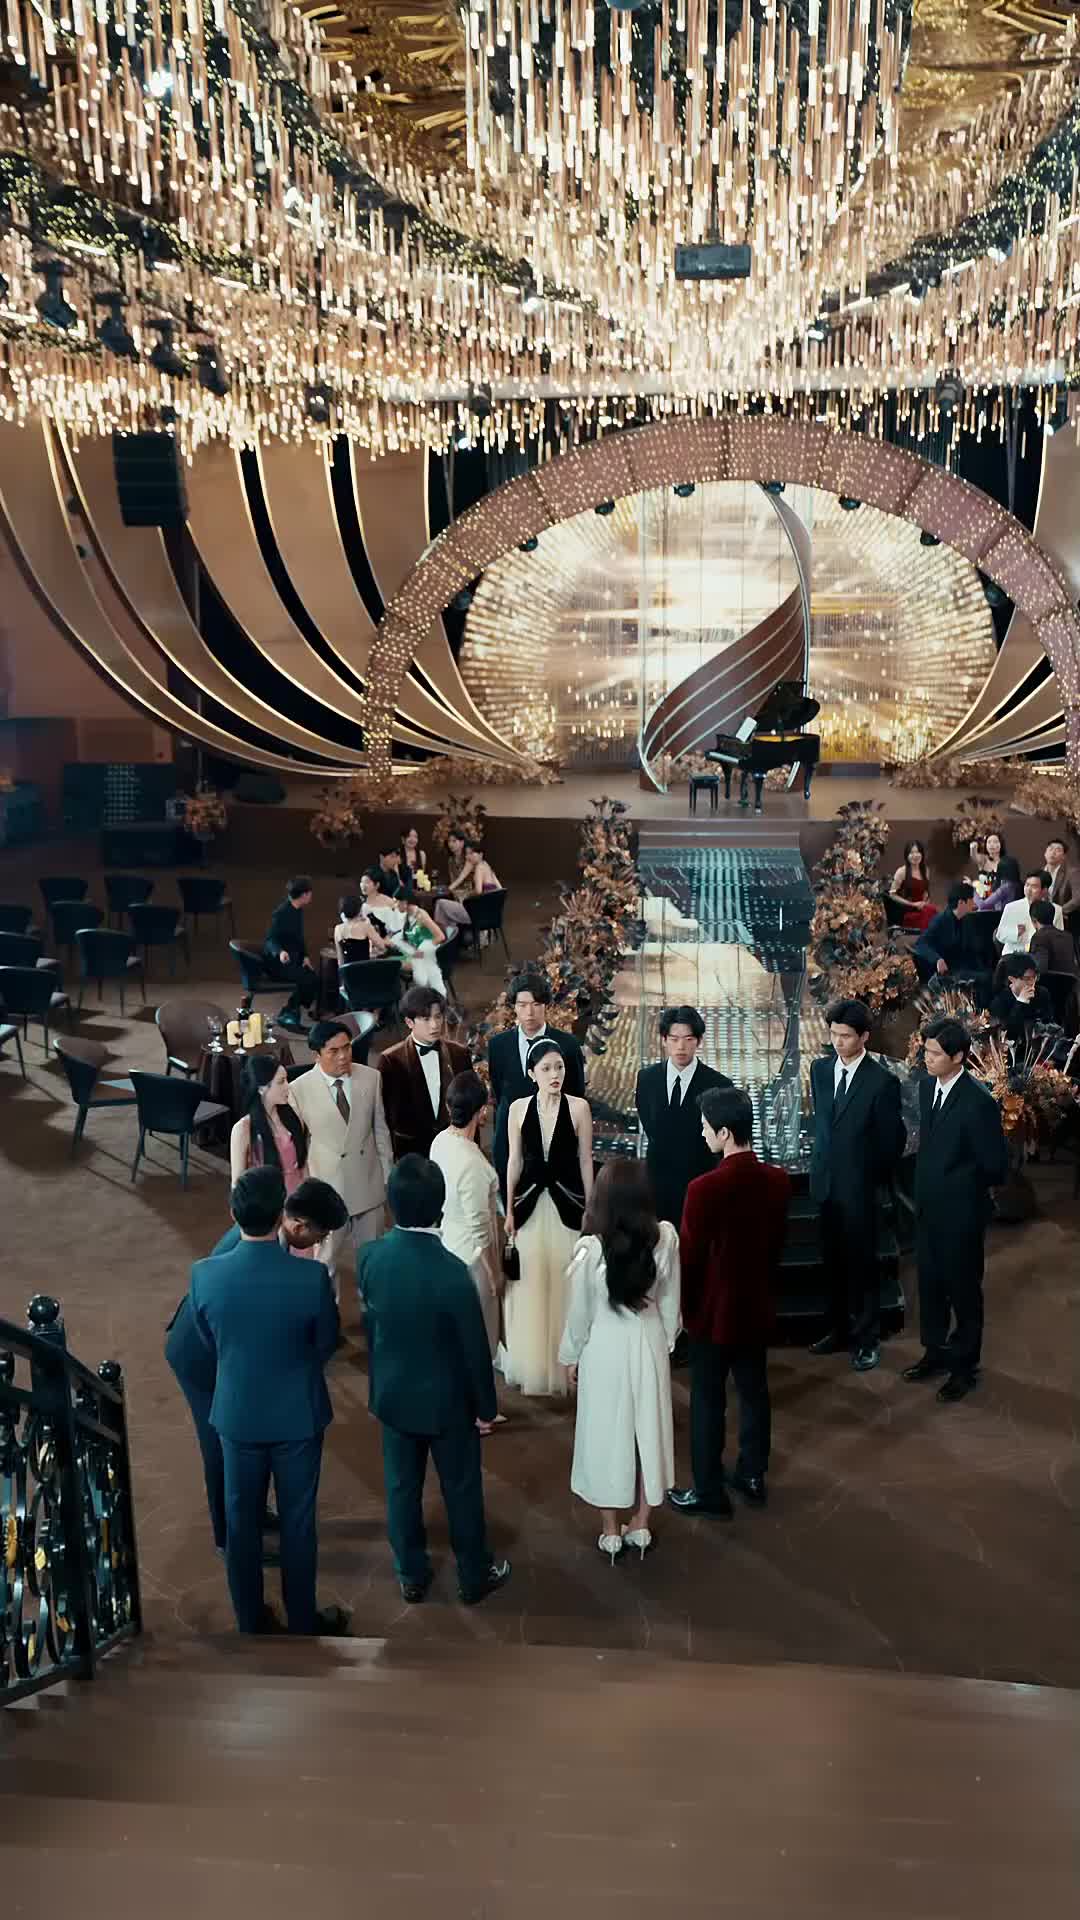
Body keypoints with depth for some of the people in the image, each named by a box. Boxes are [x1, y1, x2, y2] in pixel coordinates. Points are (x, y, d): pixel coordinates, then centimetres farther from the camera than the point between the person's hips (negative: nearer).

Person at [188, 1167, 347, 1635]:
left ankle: (250, 1622, 36)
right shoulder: (311, 1277, -25)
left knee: (241, 1521, 20)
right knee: (297, 1522, 16)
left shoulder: (204, 1275, -19)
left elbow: (210, 1342, -1)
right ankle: (303, 1624, 32)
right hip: (298, 1415, -2)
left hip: (236, 1413, 2)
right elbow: (327, 1343, -7)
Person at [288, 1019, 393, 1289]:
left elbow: (380, 1130, 3)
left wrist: (388, 1176, 6)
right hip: (326, 1190, -3)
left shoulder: (371, 1078, -7)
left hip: (369, 1185, 3)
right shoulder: (299, 1089, -16)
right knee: (327, 1261, 13)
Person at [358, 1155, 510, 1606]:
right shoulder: (451, 1272, -31)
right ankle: (475, 1576, 37)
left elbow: (370, 1326, 0)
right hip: (447, 1400, -4)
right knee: (462, 1489, 18)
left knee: (402, 1488, 21)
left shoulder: (370, 1258, -17)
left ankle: (411, 1576, 39)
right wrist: (486, 1404, -3)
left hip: (393, 1394, 4)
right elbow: (474, 1347, -19)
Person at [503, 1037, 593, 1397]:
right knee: (530, 1285, 9)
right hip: (530, 1204, 2)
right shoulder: (518, 1108, -1)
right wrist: (509, 1209, 6)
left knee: (565, 1284, 4)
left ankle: (564, 1364, 19)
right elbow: (515, 1160, 6)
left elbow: (585, 1161, -1)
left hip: (567, 1204, -2)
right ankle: (531, 1364, 24)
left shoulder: (579, 1107, -6)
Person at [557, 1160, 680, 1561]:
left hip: (604, 1350, -2)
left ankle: (610, 1533, 27)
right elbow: (670, 1301, -3)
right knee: (647, 1431, 18)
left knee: (608, 1435, 14)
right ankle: (641, 1527, 31)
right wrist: (665, 1342, 14)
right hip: (648, 1345, 3)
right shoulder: (665, 1238, -15)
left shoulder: (591, 1248, -23)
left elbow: (580, 1312, -11)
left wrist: (571, 1357, 5)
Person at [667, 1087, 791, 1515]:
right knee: (754, 1391, 20)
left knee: (708, 1401, 9)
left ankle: (709, 1492, 20)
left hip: (714, 1311, -6)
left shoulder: (705, 1189, -26)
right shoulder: (777, 1180, -7)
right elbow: (777, 1242, 6)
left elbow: (689, 1257, -17)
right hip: (757, 1306, 6)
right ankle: (752, 1476, 35)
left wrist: (685, 1307, -1)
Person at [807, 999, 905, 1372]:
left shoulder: (882, 1081, -15)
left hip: (860, 1187, -5)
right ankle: (839, 1330, 31)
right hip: (826, 1182, 5)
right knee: (833, 1261, 16)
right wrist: (821, 1164, 12)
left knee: (862, 1264, 6)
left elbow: (892, 1141, -7)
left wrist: (878, 1182, -1)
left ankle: (866, 1338, 21)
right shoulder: (820, 1069, 3)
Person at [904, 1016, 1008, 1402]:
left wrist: (963, 1188, -1)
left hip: (960, 1213, -7)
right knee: (930, 1284, 19)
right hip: (927, 1207, 7)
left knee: (963, 1289, 10)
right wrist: (928, 1184, 10)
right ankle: (936, 1351, 37)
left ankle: (965, 1365, 26)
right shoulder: (927, 1087, 0)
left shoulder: (979, 1102, -24)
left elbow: (995, 1165, -16)